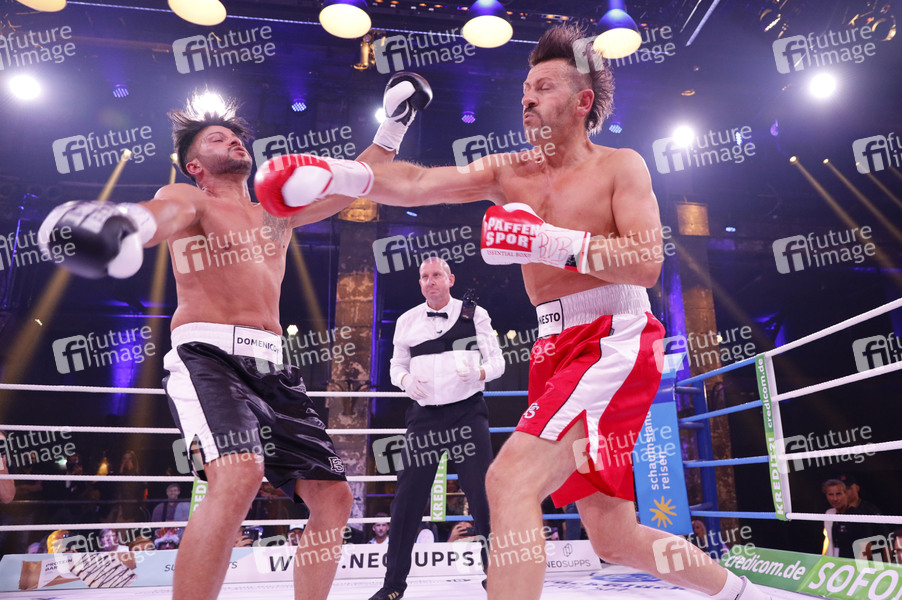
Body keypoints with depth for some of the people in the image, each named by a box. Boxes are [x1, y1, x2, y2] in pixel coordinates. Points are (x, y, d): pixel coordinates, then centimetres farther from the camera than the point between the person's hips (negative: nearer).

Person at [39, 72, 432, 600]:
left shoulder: (278, 214, 26)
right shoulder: (188, 199, 10)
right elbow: (166, 215, -16)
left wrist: (395, 124, 26)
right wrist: (128, 220, -41)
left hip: (272, 366, 6)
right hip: (207, 353, -6)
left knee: (333, 496, 1)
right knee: (239, 477, -32)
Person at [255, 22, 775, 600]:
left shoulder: (620, 165, 2)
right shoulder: (508, 171, 14)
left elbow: (648, 263, -11)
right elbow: (418, 184, 0)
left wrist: (552, 243, -20)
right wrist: (343, 174, -15)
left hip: (614, 341, -6)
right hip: (556, 349, 6)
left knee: (511, 479, -25)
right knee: (616, 537, 15)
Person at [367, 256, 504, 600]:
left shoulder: (474, 314, 1)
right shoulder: (407, 321, 9)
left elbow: (497, 361, 1)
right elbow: (396, 366, 14)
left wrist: (478, 371, -21)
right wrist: (405, 379, -9)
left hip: (468, 413, -2)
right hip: (424, 415, 2)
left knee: (481, 492, -2)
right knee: (408, 496, 2)